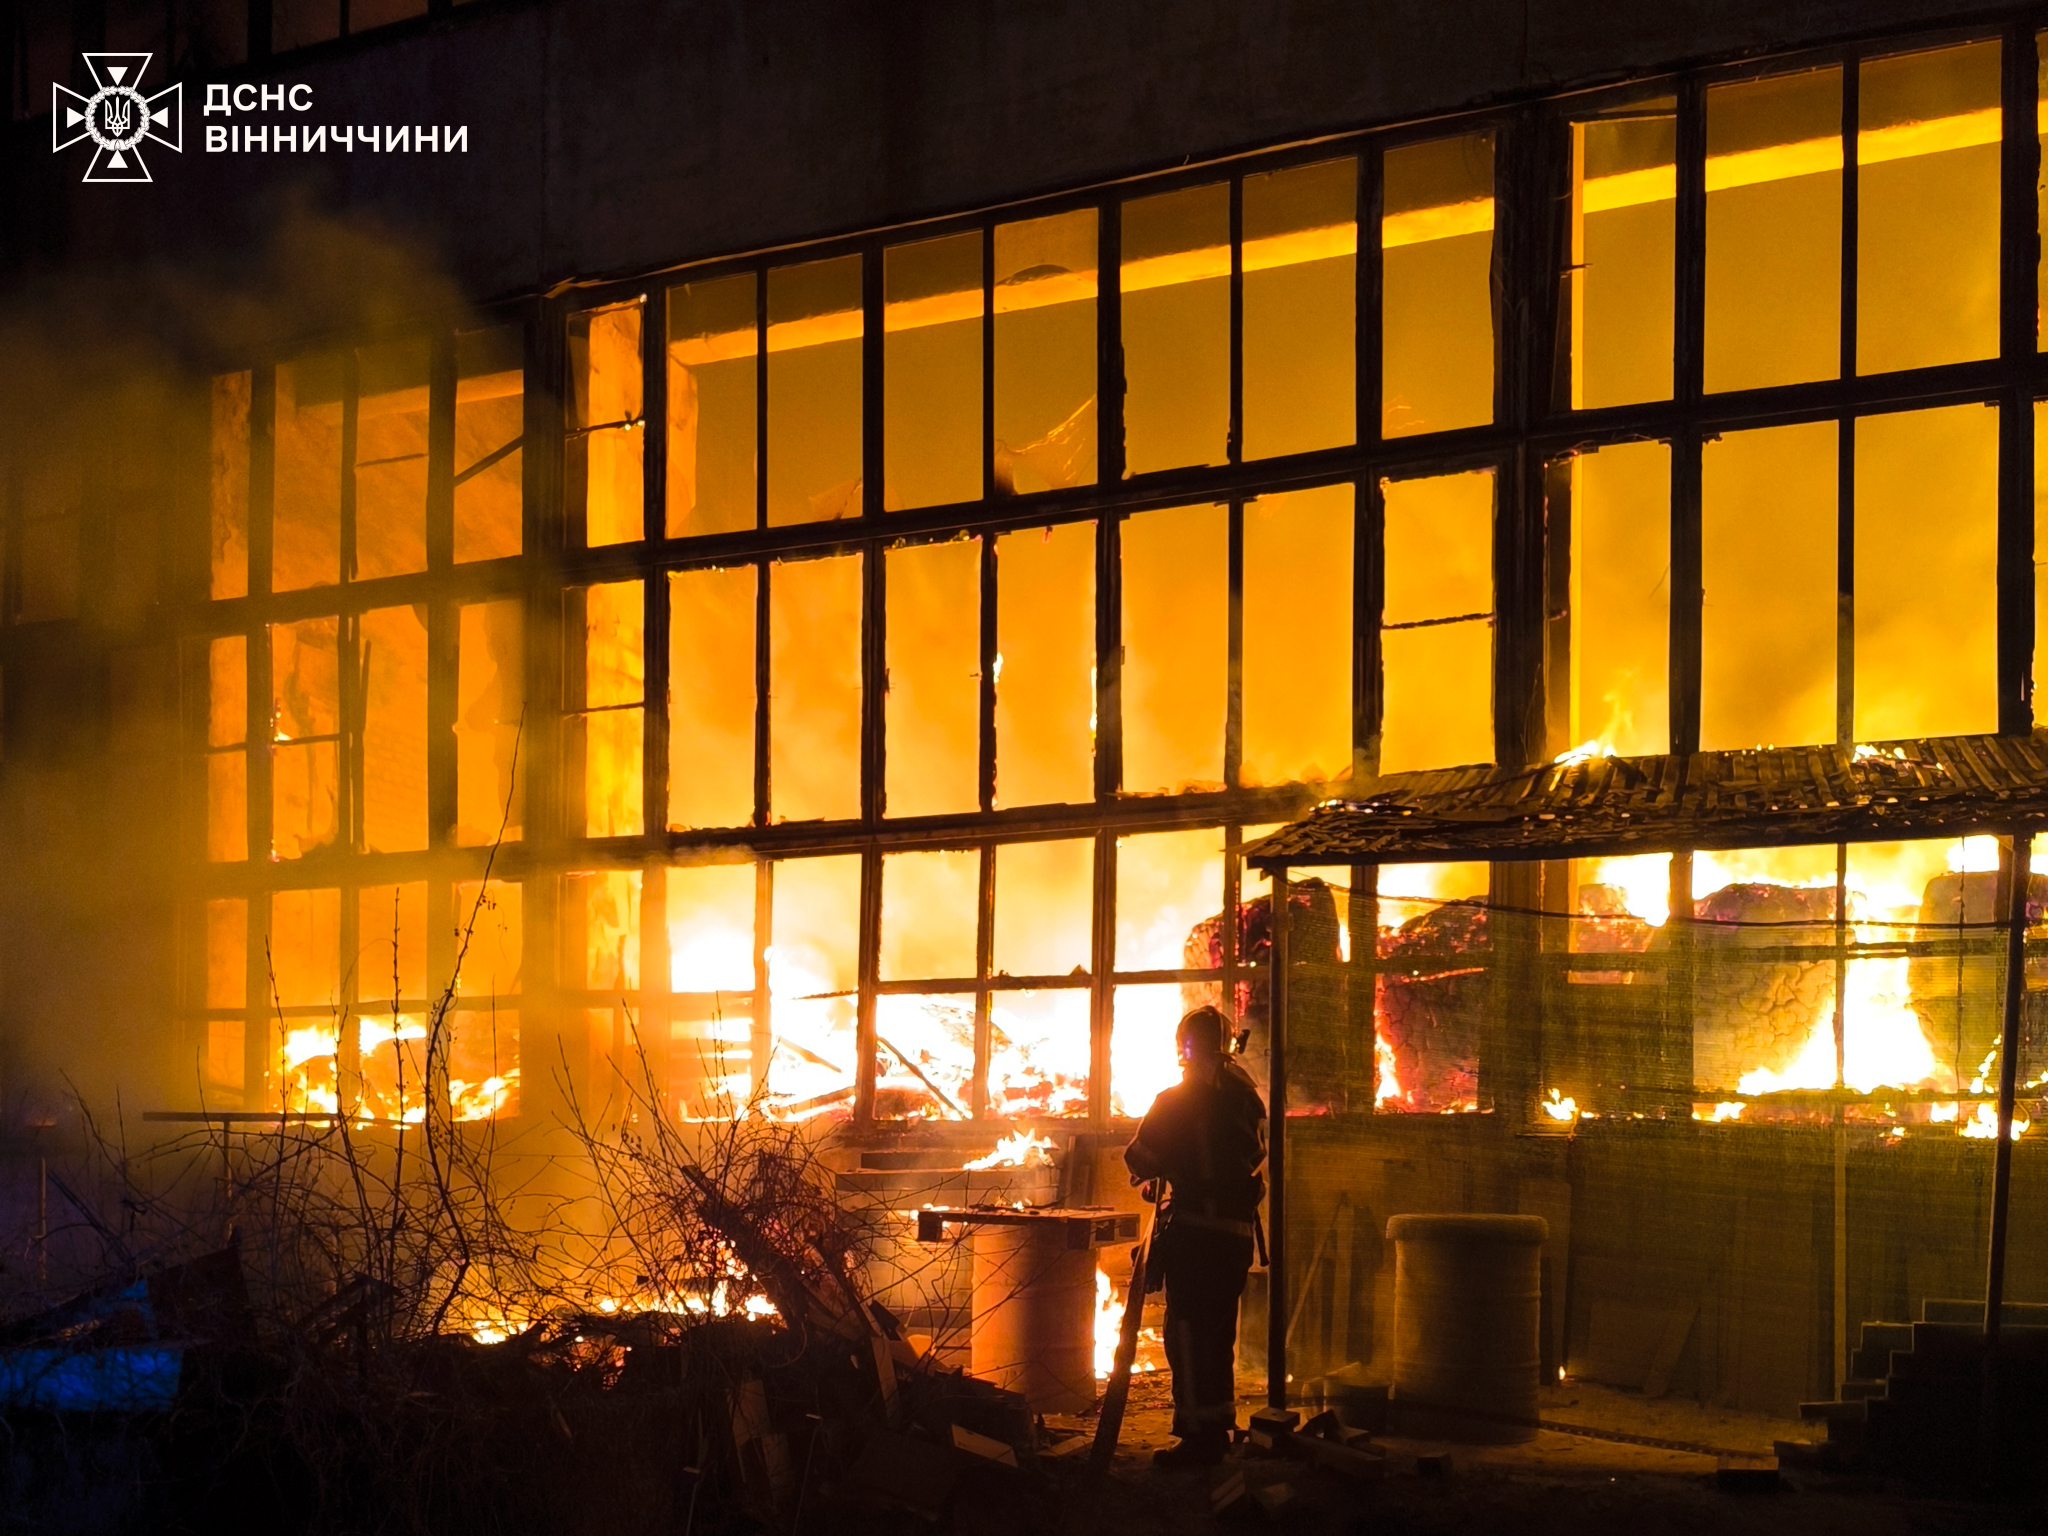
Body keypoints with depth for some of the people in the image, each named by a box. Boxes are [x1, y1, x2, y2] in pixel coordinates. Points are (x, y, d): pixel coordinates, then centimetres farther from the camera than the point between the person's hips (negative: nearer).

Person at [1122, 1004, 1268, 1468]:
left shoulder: (1179, 1102, -10)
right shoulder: (1246, 1099, 8)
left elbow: (1140, 1156, -8)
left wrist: (1148, 1170, 17)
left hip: (1194, 1228, -7)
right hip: (1237, 1231, 7)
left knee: (1188, 1330, -4)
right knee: (1219, 1331, 15)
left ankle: (1197, 1435, -7)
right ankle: (1218, 1430, 20)